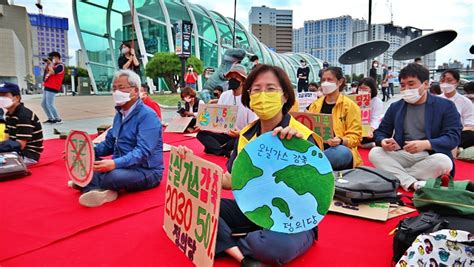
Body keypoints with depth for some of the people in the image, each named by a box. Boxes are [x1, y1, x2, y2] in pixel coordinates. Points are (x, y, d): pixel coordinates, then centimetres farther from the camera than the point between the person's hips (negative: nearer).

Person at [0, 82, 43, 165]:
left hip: (28, 155, -9)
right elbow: (8, 138, 10)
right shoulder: (9, 114, 11)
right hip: (15, 150, 9)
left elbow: (20, 145, -23)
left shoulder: (24, 116, -20)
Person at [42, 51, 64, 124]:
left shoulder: (60, 66, -9)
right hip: (47, 87, 10)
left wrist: (50, 64, -13)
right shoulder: (53, 65, 20)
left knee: (49, 104, -13)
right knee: (43, 104, 10)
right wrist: (47, 64, 16)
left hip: (52, 88, -10)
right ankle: (51, 119, 15)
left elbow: (52, 72, -24)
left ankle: (58, 119, -5)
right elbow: (46, 72, 25)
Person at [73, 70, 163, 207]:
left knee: (114, 176, -37)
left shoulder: (147, 115, -16)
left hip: (146, 171, -8)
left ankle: (88, 185, -8)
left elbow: (142, 152, -27)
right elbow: (109, 143, 17)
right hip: (121, 166, 9)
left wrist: (115, 163, -41)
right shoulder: (120, 113, 11)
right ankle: (102, 192, -27)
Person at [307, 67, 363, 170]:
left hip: (340, 150, -1)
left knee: (342, 152, -40)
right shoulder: (315, 104, 15)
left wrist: (341, 141, -22)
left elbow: (355, 136, -1)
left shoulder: (350, 105, 2)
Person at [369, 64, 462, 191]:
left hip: (430, 157, -2)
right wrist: (383, 142, -15)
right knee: (374, 153, -23)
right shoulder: (395, 107, 13)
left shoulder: (445, 106, 2)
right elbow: (380, 132, 12)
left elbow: (453, 137, -8)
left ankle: (398, 176, -21)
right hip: (402, 156, 3)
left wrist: (425, 144, -28)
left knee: (444, 161, -35)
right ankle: (412, 183, -33)